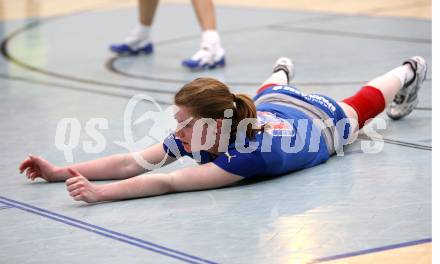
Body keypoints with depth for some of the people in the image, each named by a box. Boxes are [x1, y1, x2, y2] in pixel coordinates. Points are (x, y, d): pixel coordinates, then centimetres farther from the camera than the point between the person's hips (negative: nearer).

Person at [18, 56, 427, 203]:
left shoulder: (251, 150, -52)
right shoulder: (197, 131, -36)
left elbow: (169, 183, -62)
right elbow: (132, 163, -43)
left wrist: (101, 193, -71)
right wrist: (60, 172, -53)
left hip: (323, 119, -3)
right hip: (278, 105, 3)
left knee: (362, 103, 29)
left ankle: (407, 72, 59)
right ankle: (282, 72, 74)